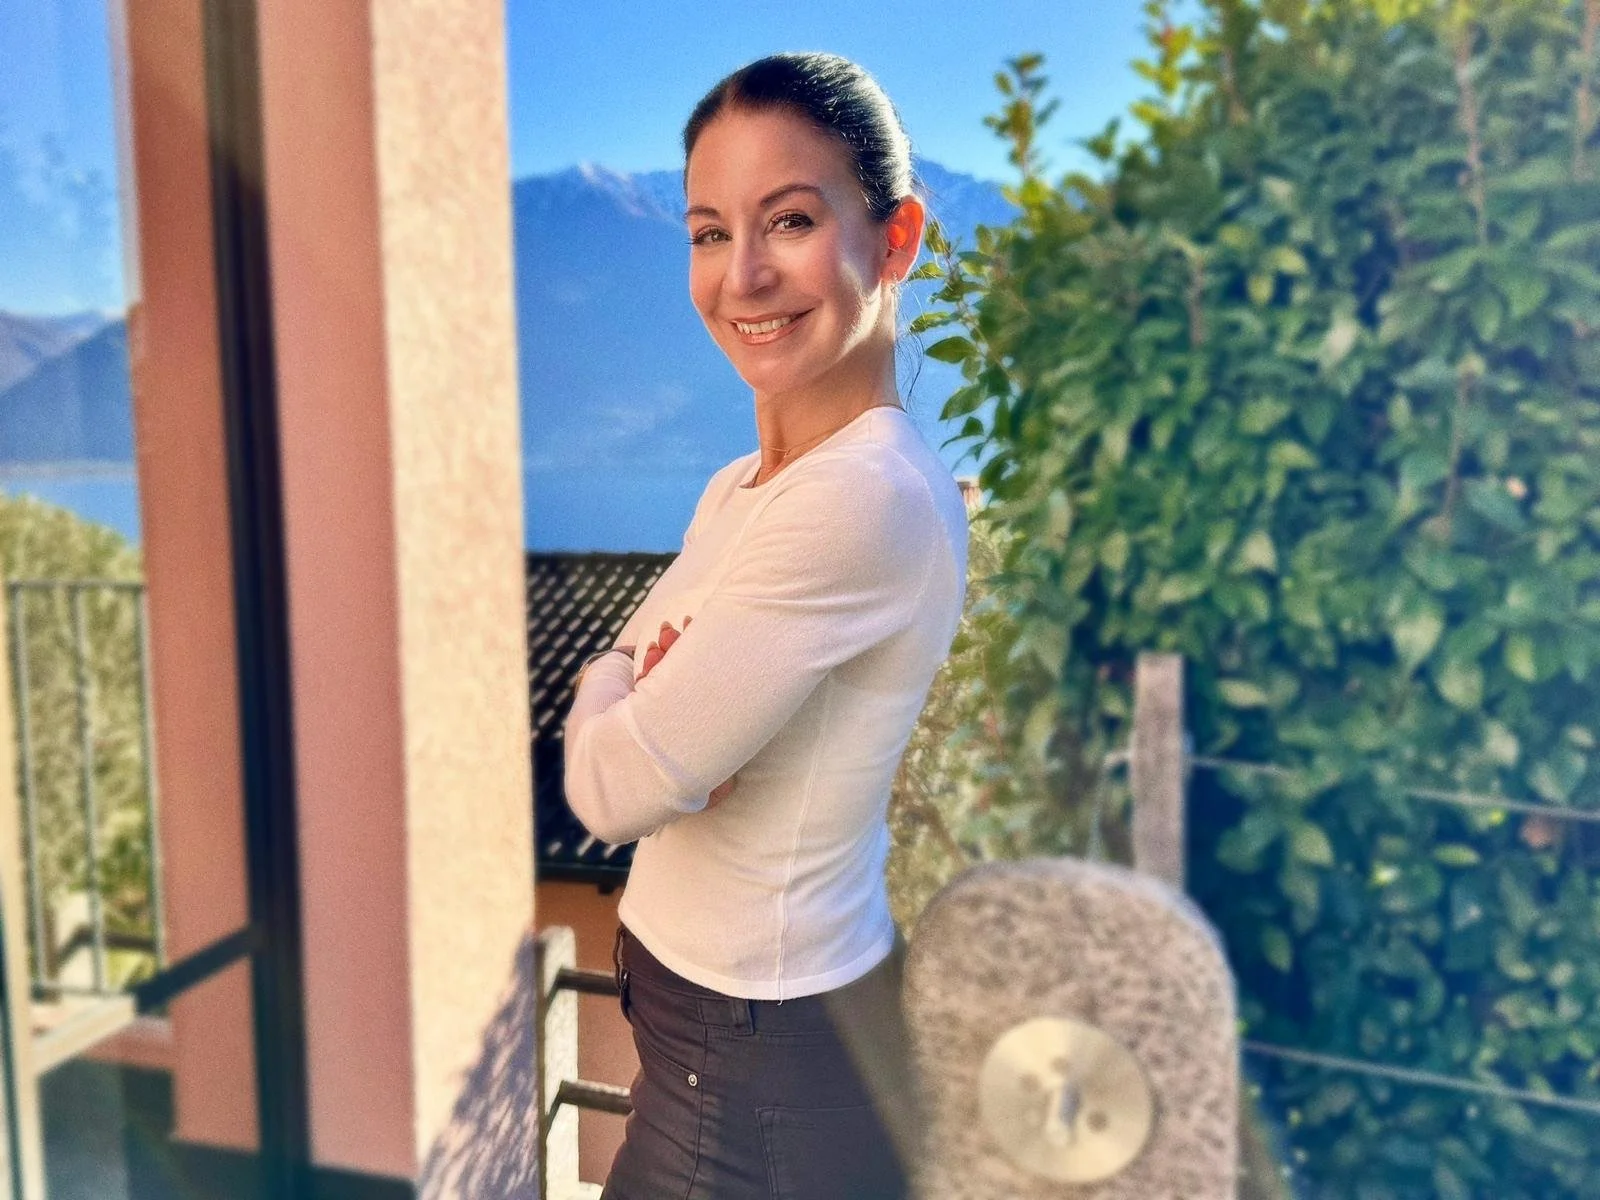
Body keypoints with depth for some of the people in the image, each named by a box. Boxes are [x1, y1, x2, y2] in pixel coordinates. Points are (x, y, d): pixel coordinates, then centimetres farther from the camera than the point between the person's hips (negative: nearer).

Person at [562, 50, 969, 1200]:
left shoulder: (866, 501, -27)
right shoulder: (744, 489, 3)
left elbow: (615, 785, -25)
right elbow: (610, 676, 6)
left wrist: (620, 694, -4)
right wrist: (648, 696, -15)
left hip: (766, 1072, -8)